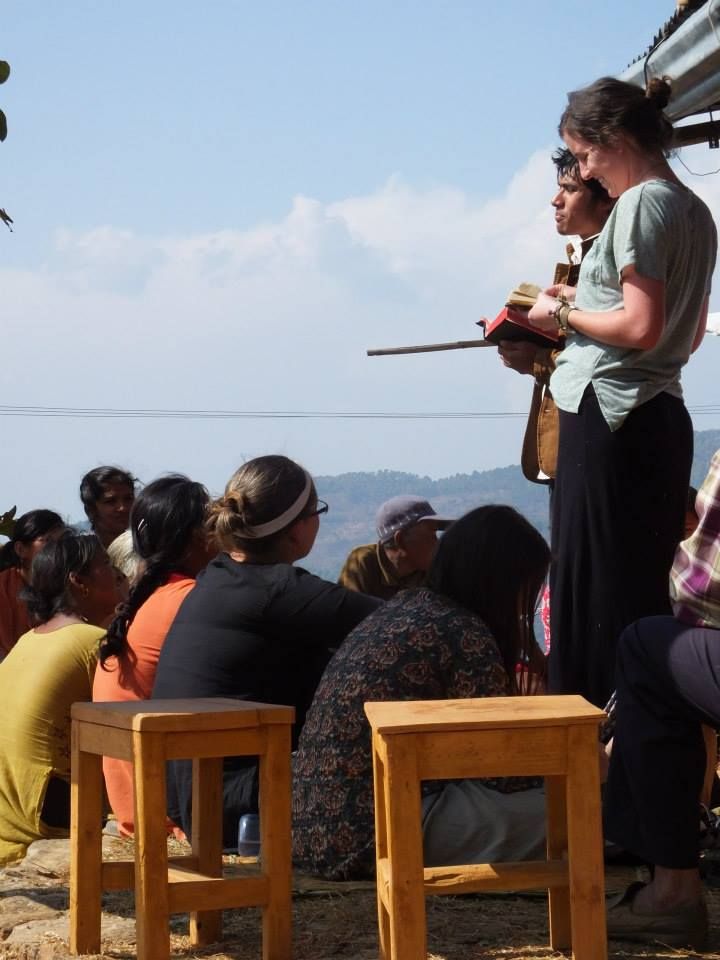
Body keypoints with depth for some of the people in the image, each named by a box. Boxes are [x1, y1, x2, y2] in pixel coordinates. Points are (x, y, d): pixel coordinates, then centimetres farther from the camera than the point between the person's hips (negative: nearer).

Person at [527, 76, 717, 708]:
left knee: (596, 591, -6)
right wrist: (585, 303, 20)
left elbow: (641, 328, -19)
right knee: (647, 590, 10)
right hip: (662, 416, 10)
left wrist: (564, 315, -5)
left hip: (611, 418, -10)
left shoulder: (642, 204, -11)